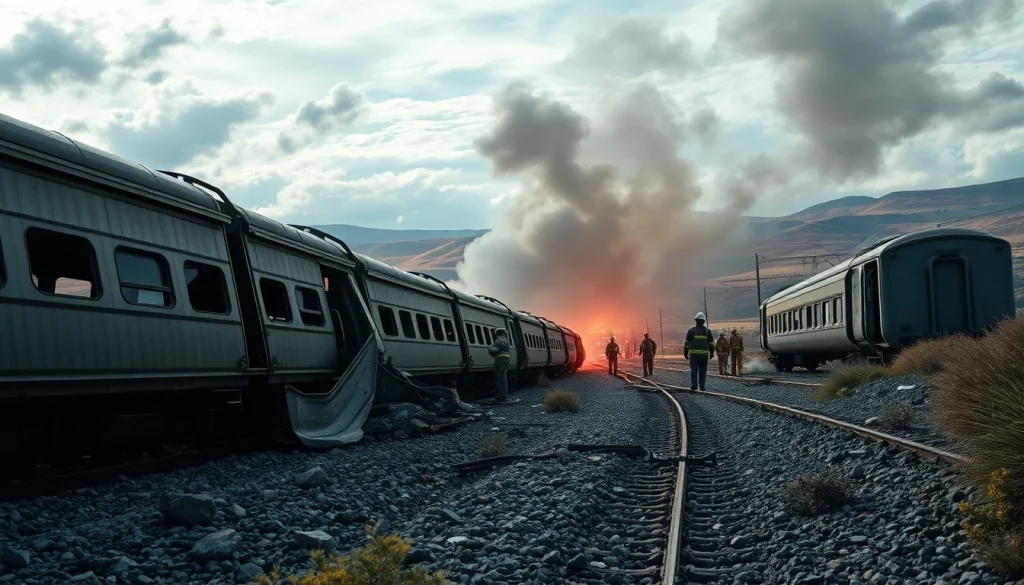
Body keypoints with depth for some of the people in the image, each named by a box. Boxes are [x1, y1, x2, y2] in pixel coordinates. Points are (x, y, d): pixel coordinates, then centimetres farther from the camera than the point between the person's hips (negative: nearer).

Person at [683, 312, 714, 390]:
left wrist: (685, 353, 6)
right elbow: (710, 343, 4)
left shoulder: (691, 330, -2)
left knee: (693, 370, 3)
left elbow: (687, 343, -1)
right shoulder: (707, 331, 3)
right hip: (704, 354, 1)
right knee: (702, 371, 7)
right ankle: (702, 386, 4)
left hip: (693, 354, -1)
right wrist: (711, 353, 13)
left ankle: (694, 385, -7)